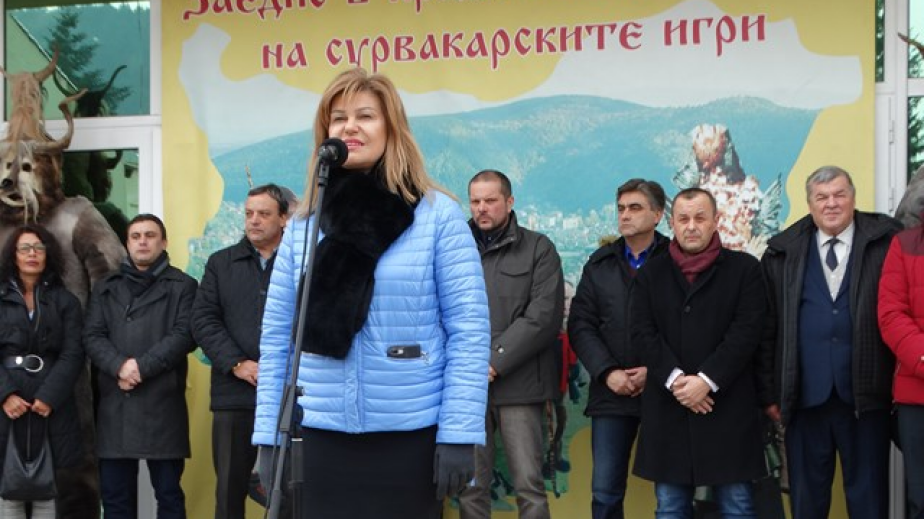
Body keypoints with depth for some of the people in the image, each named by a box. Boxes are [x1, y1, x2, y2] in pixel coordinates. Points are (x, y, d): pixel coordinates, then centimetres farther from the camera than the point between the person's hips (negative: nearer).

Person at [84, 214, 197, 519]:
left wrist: (142, 366, -14)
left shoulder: (182, 286, 8)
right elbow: (92, 336, 6)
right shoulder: (106, 288, 17)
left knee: (168, 492, 1)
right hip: (115, 402, 3)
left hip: (163, 402, -3)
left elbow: (184, 334, -5)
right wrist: (120, 366, -13)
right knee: (114, 494, 5)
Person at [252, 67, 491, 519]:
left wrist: (459, 433, -12)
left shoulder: (437, 215, -3)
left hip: (408, 437, -3)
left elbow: (469, 329, -6)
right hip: (318, 436, 3)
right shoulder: (302, 224, 7)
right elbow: (276, 336, 8)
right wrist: (268, 437, 3)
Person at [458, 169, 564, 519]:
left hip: (518, 384, -2)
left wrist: (495, 360, -12)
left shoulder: (538, 248, 5)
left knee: (529, 485, -4)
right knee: (471, 486, 5)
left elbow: (544, 314, -5)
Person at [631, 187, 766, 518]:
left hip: (727, 406, -2)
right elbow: (642, 332, 1)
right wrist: (675, 379, -13)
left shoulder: (744, 268, 3)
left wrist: (707, 380, -15)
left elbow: (747, 330, -6)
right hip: (668, 408, 3)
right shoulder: (651, 274, 11)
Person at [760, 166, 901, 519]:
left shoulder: (886, 243, 1)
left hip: (865, 396, -1)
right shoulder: (783, 253, 7)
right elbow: (767, 328, 7)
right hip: (805, 396, 2)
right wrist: (769, 392, 4)